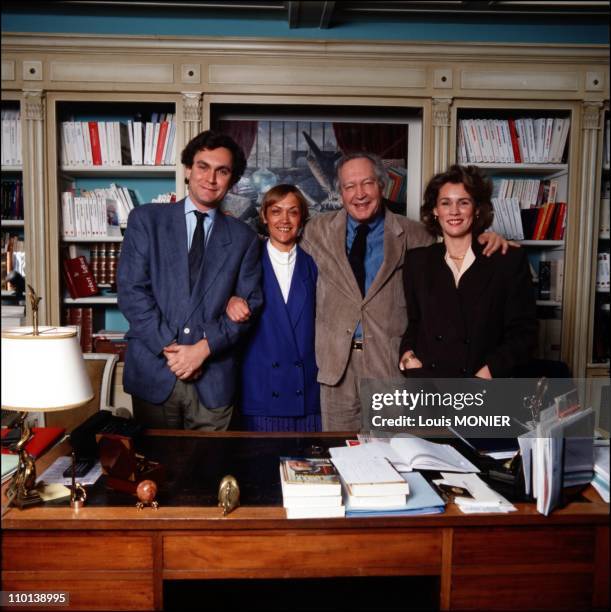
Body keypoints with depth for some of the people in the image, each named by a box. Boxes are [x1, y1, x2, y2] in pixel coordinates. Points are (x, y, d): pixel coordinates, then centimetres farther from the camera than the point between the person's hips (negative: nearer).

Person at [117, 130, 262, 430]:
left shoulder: (244, 238, 8)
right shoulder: (145, 219, 3)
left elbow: (249, 304, 3)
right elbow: (131, 290, -4)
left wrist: (204, 347, -11)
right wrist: (169, 347, -11)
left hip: (213, 380, 1)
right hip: (153, 371, 0)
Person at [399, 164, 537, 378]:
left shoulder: (510, 260, 8)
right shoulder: (416, 261, 15)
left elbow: (523, 331, 6)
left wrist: (490, 370, -7)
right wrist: (407, 354, 2)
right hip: (425, 382, 1)